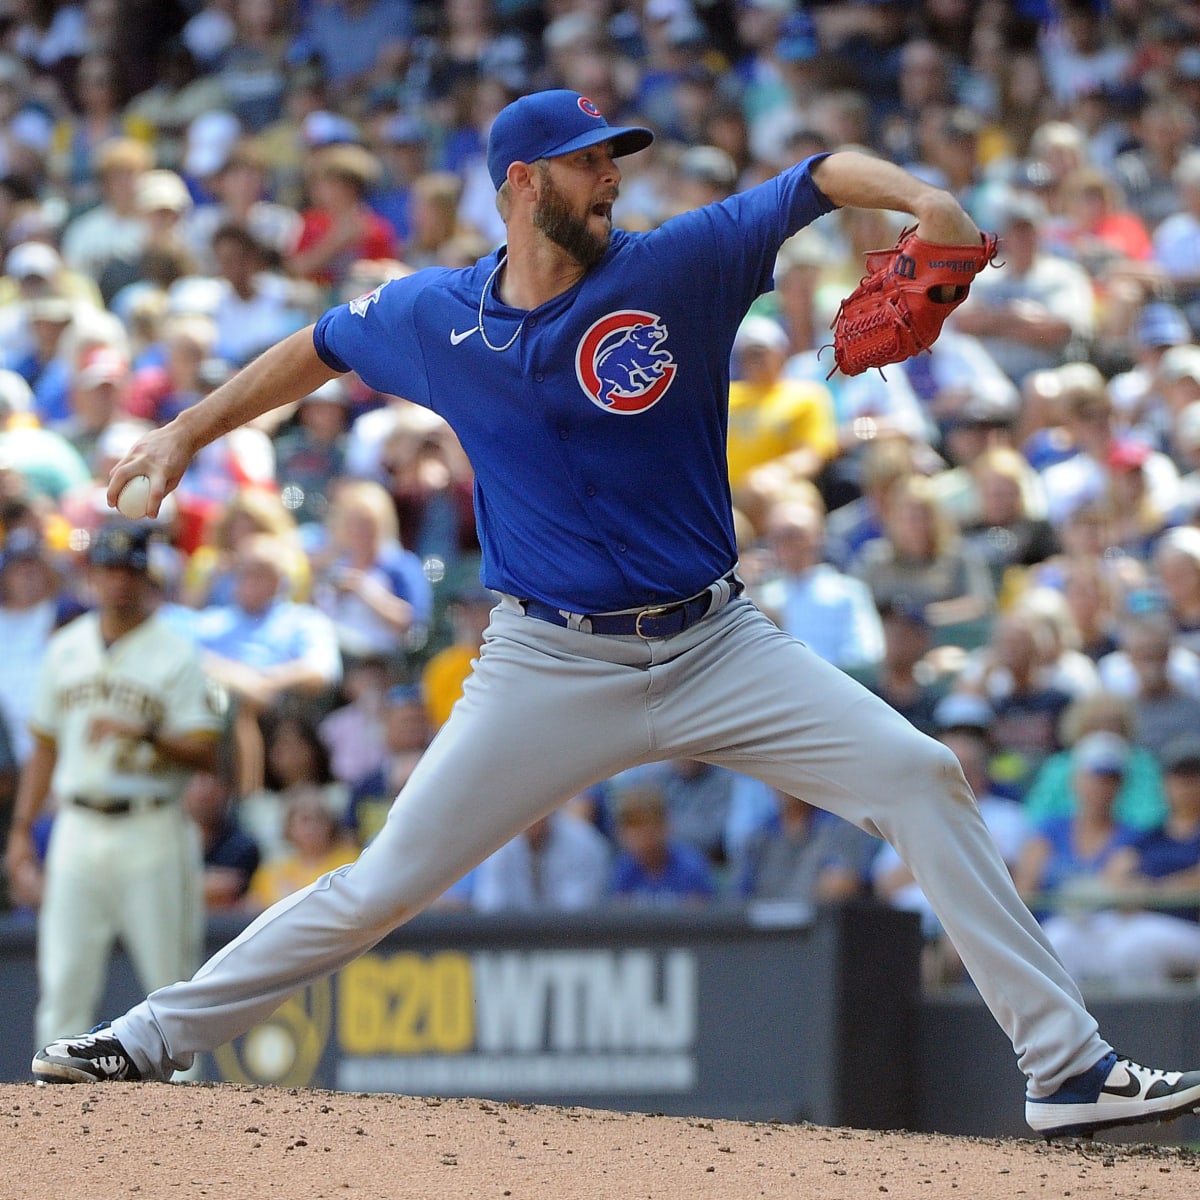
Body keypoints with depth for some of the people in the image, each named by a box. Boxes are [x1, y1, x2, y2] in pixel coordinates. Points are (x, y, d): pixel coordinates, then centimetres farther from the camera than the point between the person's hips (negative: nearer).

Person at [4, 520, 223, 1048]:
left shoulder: (175, 654, -2)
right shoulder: (65, 648, 12)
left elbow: (205, 752, -8)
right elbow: (45, 745, 18)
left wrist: (145, 734, -23)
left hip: (151, 831, -4)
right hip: (78, 830, 4)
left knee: (171, 977, -2)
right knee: (63, 979, -2)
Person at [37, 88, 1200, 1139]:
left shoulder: (676, 267, -6)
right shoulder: (435, 315, 0)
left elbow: (820, 175, -9)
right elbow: (319, 349, 20)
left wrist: (917, 196, -29)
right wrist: (187, 432, 22)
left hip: (715, 649, 0)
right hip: (549, 666, 0)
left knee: (920, 780, -13)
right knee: (383, 884, -1)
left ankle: (1064, 1063, -9)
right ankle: (162, 1033, 15)